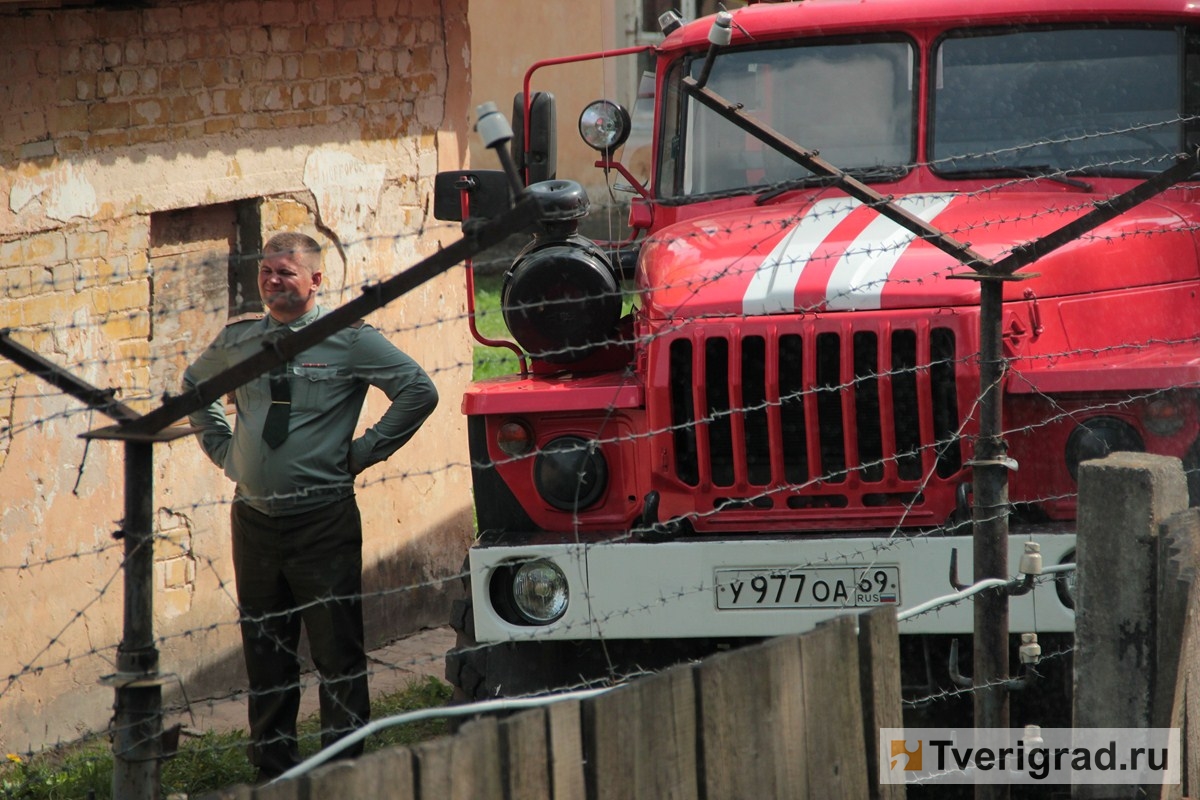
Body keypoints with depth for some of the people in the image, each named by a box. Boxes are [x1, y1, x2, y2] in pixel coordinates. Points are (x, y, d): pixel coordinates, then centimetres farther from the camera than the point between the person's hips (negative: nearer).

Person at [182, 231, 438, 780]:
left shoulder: (347, 339, -6)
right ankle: (273, 771, 20)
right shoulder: (237, 341, 8)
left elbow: (420, 391, -8)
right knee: (264, 653, 11)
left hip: (323, 521, -5)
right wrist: (222, 447, 14)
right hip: (253, 519, 5)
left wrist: (364, 452, -8)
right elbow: (194, 386, 28)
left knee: (338, 651, -3)